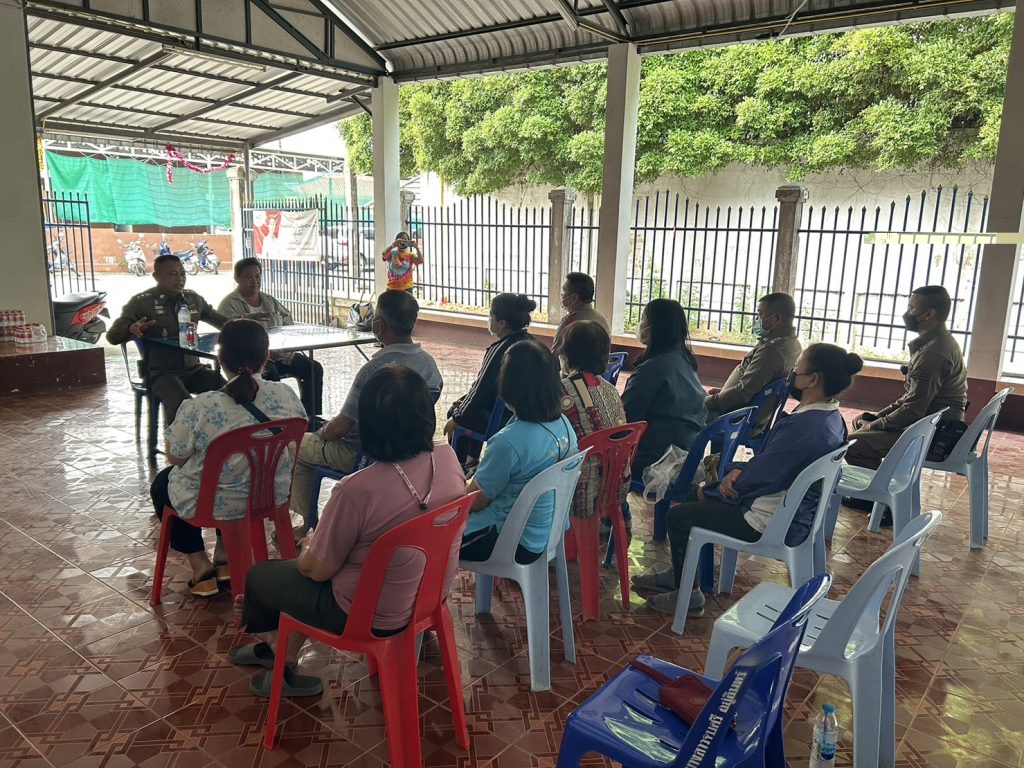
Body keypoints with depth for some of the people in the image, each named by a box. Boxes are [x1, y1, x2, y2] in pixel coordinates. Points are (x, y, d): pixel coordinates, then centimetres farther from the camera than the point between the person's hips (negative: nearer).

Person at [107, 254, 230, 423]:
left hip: (193, 368, 4)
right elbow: (113, 336, -5)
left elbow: (223, 321, 21)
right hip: (161, 372, -4)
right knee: (182, 405, -34)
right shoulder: (142, 302, -1)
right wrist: (131, 328, -28)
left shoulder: (193, 299, 12)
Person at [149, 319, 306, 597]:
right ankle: (224, 557, 36)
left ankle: (201, 567, 24)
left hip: (213, 504, -3)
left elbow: (175, 458, -11)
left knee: (162, 483, 29)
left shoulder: (198, 408, -27)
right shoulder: (286, 395, -16)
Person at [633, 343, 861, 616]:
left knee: (678, 516, 1)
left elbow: (760, 477, -23)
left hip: (771, 523, -10)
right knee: (695, 498, 20)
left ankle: (688, 596, 18)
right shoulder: (830, 417, 1)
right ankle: (679, 575, 33)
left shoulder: (804, 427, -30)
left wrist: (708, 491, -7)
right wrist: (739, 469, -8)